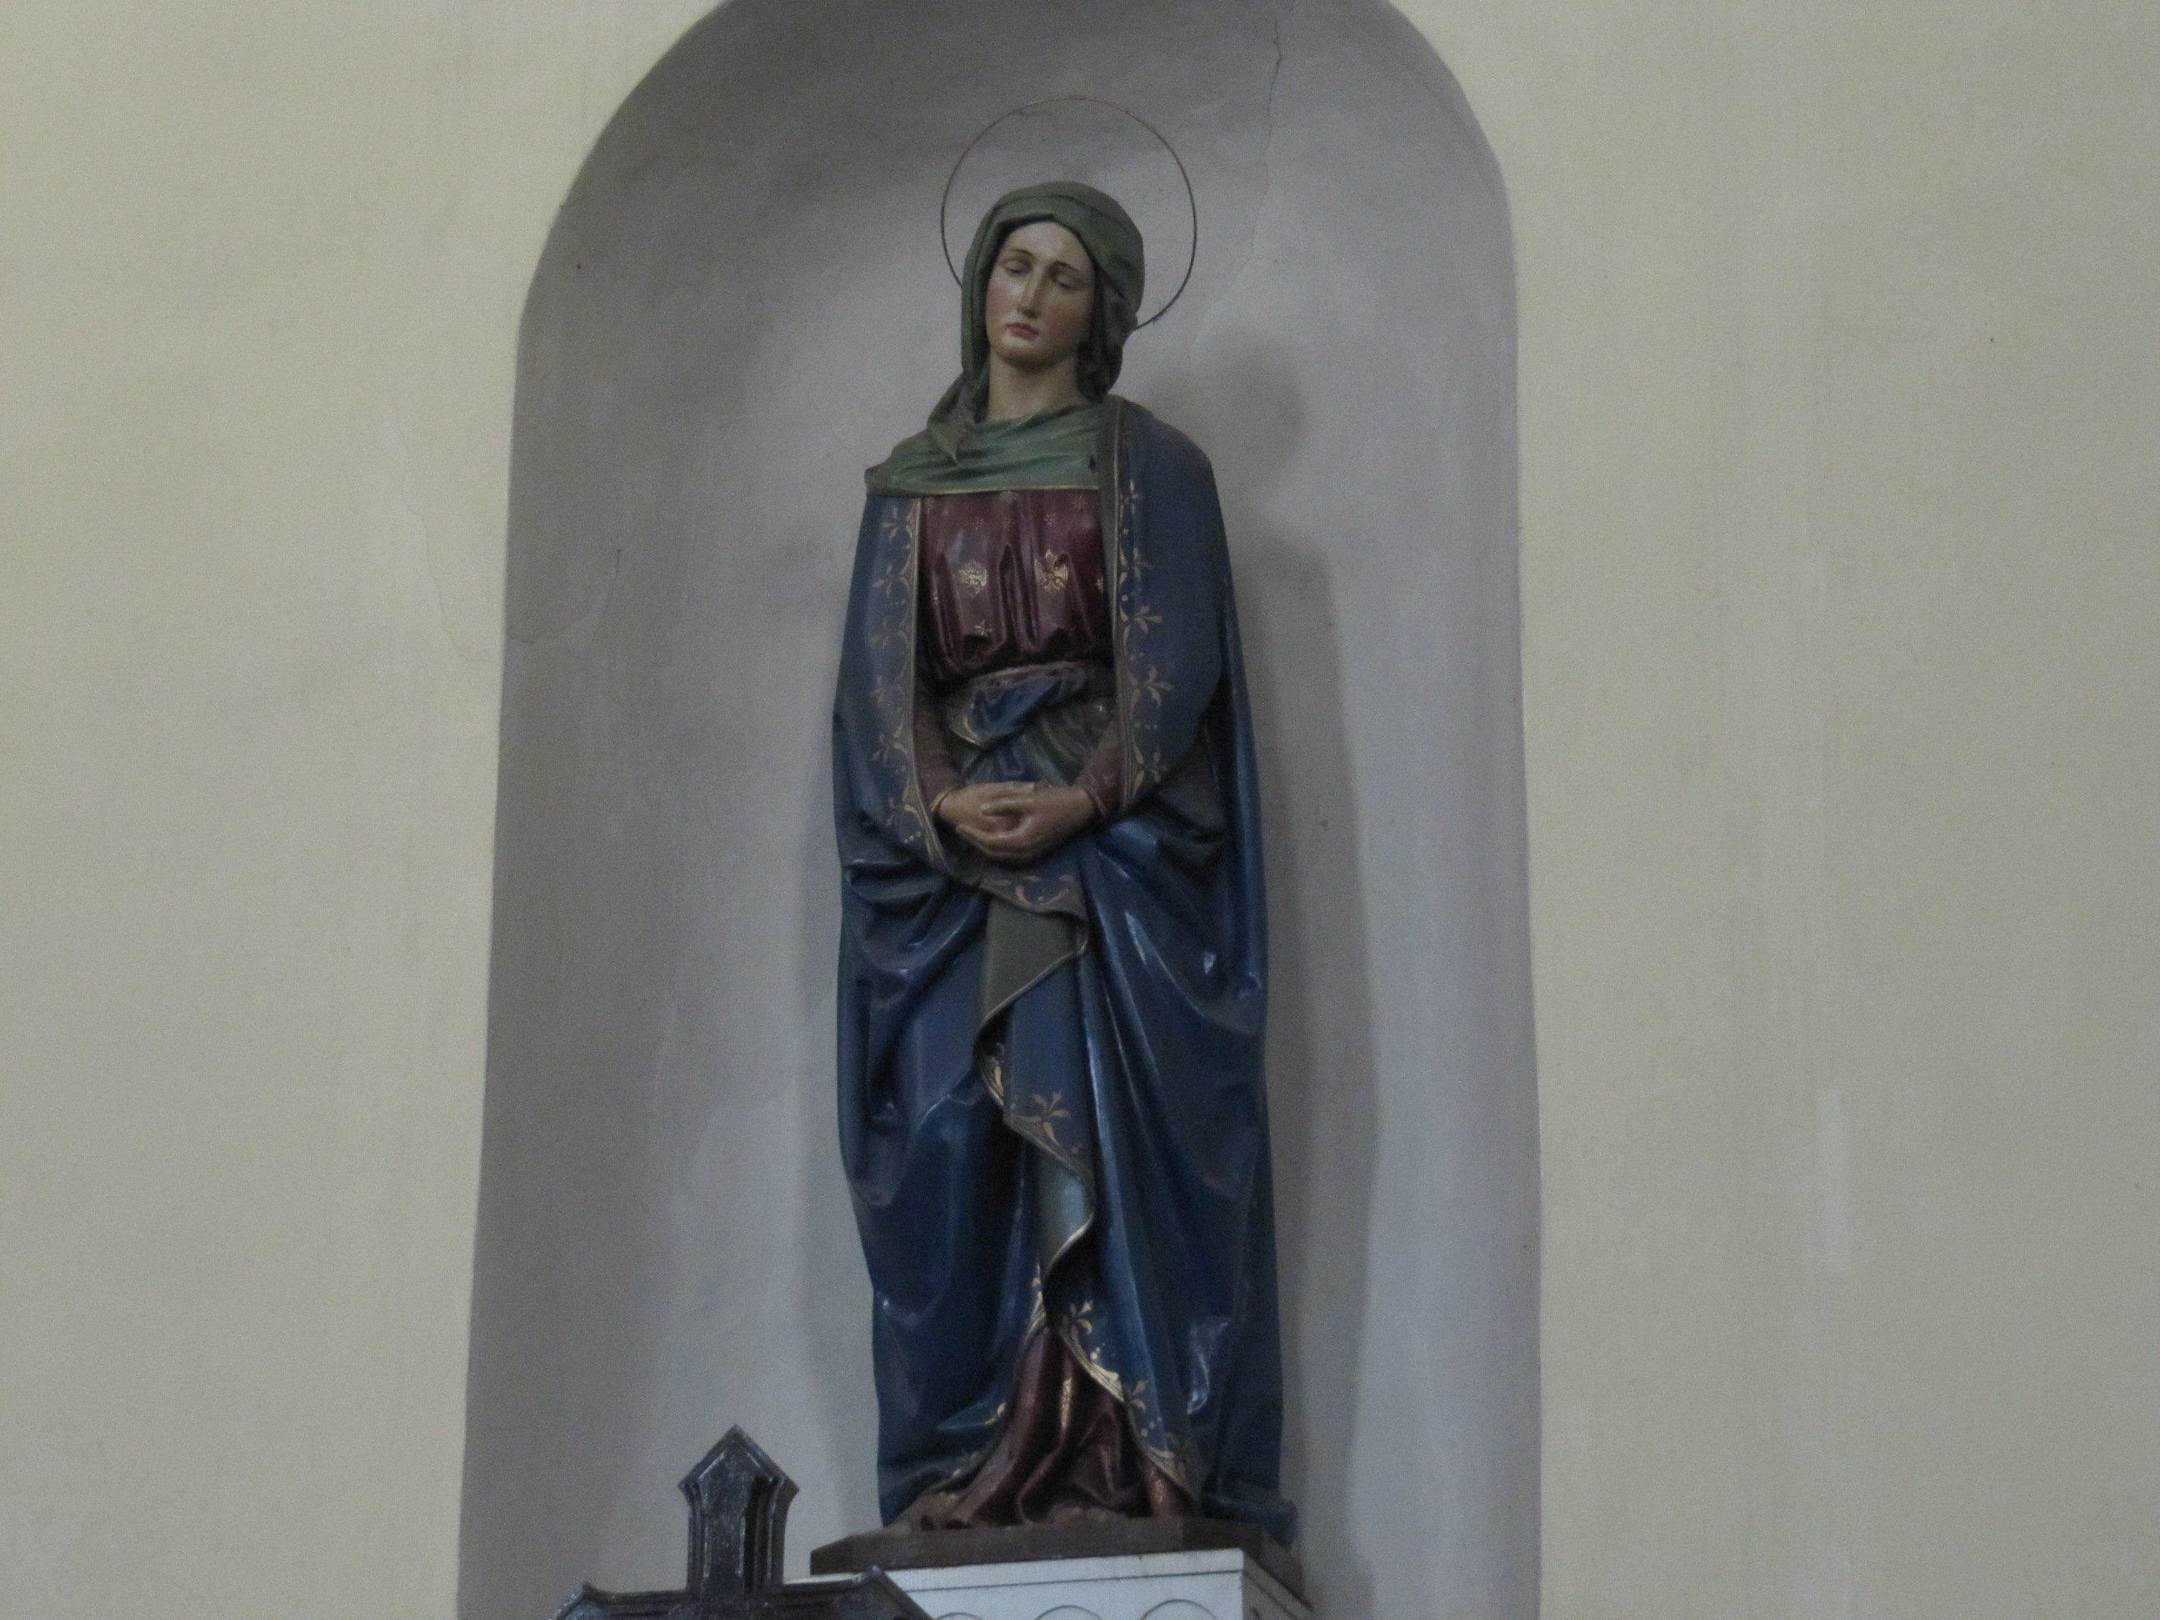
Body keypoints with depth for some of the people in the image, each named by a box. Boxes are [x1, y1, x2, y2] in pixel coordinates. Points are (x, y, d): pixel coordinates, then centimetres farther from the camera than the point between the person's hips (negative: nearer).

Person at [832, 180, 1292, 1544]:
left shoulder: (1152, 471, 7)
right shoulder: (912, 484, 16)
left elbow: (1174, 665, -2)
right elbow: (881, 675, 8)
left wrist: (1079, 801, -17)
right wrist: (941, 803, -11)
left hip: (1115, 854, -3)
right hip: (945, 855, 3)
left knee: (1110, 1129, -12)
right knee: (952, 1142, -5)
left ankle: (1125, 1452, -14)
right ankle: (968, 1455, -5)